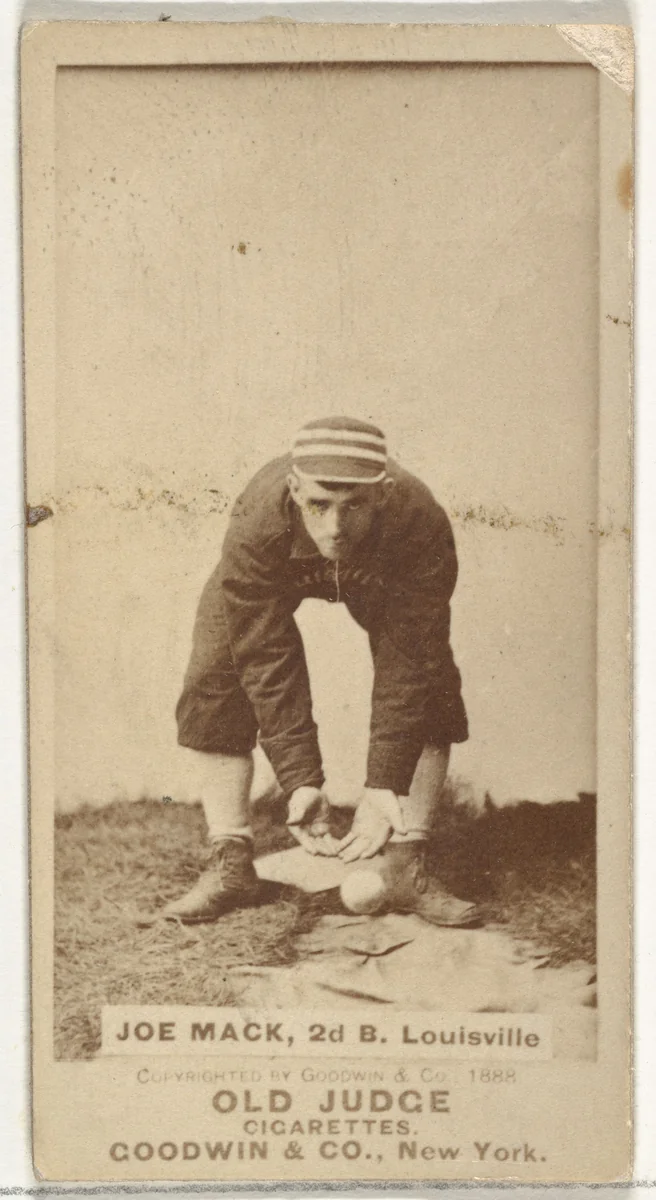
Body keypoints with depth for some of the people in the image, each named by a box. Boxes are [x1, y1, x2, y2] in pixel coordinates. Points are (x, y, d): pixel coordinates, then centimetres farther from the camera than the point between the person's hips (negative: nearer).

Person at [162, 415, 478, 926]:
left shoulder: (422, 525, -42)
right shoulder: (256, 526, -42)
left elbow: (408, 664, -37)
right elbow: (268, 663, -35)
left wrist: (383, 786, -39)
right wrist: (301, 780, -38)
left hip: (379, 574, 0)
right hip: (281, 573, 0)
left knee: (430, 689, -15)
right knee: (213, 687, -15)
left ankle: (406, 868, -6)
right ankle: (230, 865, -7)